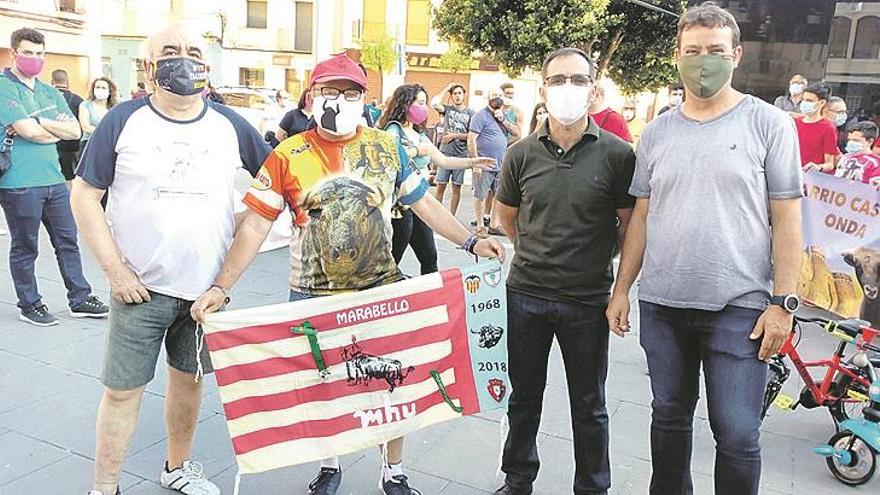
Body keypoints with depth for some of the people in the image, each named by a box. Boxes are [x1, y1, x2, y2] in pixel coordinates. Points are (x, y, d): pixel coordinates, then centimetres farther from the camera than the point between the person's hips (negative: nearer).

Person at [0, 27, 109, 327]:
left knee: (67, 241, 10)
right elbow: (30, 132, -18)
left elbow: (75, 131, 5)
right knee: (25, 248, 6)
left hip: (54, 179, 7)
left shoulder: (50, 93, 15)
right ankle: (29, 306, 19)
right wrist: (56, 131, 0)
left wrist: (38, 123, -8)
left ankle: (80, 300, 20)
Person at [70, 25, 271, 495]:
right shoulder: (123, 120, -4)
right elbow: (84, 196, -2)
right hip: (140, 286, -2)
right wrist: (115, 270, -9)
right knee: (122, 389, 4)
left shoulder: (229, 124, 3)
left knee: (188, 378, 16)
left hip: (207, 287, 3)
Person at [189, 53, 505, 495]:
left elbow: (422, 202, 5)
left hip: (383, 289, 1)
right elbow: (255, 226, -9)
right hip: (313, 296, -1)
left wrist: (470, 241, -4)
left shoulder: (387, 146, 0)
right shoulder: (288, 156, -7)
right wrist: (221, 287, -16)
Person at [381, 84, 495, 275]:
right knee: (392, 260, 0)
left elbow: (442, 161, 20)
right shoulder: (394, 129, -9)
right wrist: (417, 150, -16)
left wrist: (473, 162, 14)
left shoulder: (419, 134, 17)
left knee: (429, 257, 11)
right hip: (400, 206, -9)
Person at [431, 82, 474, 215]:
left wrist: (454, 135, -7)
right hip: (445, 153, 0)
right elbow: (434, 103, -14)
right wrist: (447, 88, -4)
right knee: (440, 186, -1)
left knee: (456, 188, 6)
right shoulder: (447, 109, 6)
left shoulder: (470, 113, 5)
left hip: (461, 154, 0)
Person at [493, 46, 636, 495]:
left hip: (588, 299, -2)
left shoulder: (617, 154, -8)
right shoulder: (522, 154, 0)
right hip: (526, 293, 3)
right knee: (524, 396, 18)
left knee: (588, 405, 13)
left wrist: (622, 289, 0)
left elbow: (631, 224, 0)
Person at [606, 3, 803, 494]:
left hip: (740, 307, -3)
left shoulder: (770, 125, -1)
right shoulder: (657, 132, 8)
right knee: (669, 417, 16)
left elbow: (786, 220, -2)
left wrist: (783, 302, -8)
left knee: (737, 435, 1)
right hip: (661, 305, 4)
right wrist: (621, 289, 8)